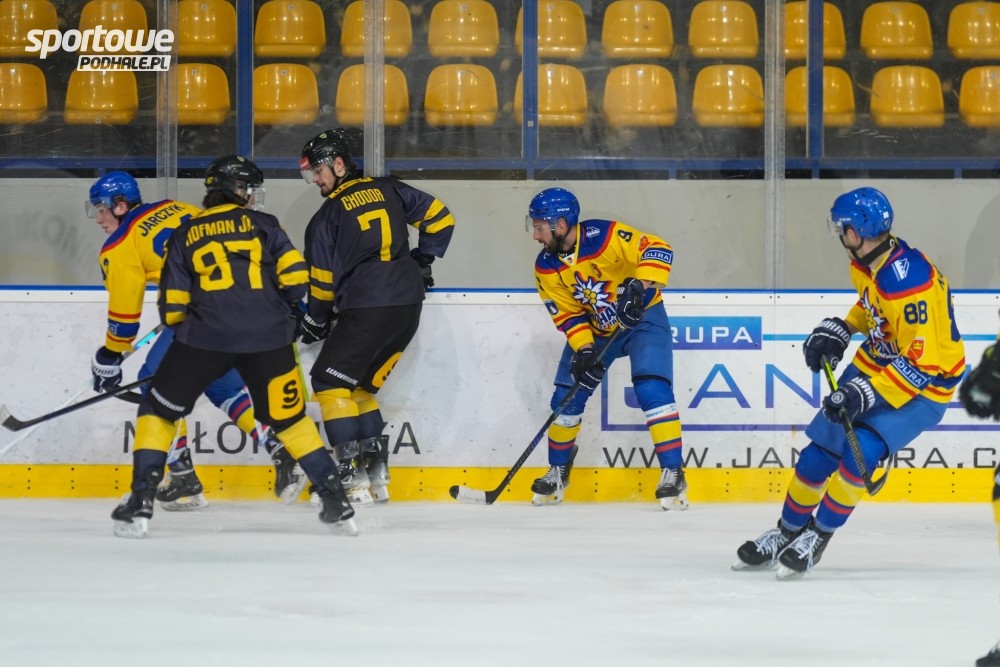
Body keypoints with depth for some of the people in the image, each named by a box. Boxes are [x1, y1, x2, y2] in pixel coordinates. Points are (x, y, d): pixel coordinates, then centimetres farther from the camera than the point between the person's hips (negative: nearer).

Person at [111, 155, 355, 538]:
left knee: (159, 410, 13)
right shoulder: (263, 225, 11)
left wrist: (185, 334, 29)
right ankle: (336, 501, 15)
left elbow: (172, 307, 10)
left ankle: (141, 503, 1)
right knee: (289, 418, 18)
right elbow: (295, 279, 2)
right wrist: (280, 309, 22)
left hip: (206, 336, -1)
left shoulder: (185, 234, 13)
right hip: (267, 338, 1)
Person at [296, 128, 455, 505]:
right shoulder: (388, 190, 10)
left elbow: (323, 280, -1)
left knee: (330, 382, 3)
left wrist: (316, 322, 15)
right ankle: (376, 475, 13)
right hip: (409, 308, 7)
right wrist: (422, 262, 23)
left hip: (366, 311, -7)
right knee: (361, 386, 19)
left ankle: (352, 476, -6)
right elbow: (439, 217, 12)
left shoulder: (328, 216, -4)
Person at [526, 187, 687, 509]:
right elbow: (567, 313, -4)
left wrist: (639, 286, -43)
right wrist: (584, 350, -19)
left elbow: (658, 249, -30)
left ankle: (673, 473, -18)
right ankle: (558, 472, 22)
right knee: (567, 397, 3)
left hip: (642, 318, -6)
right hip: (593, 329, 6)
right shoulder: (546, 268, -8)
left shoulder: (605, 237, -27)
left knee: (651, 389, -22)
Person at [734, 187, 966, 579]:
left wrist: (868, 393, -34)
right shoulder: (865, 263, -5)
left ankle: (818, 536, -6)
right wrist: (840, 330, 5)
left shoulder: (911, 282, -33)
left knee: (861, 452, -24)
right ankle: (787, 533, 24)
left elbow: (921, 362, -31)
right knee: (821, 449, 6)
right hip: (875, 363, 9)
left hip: (923, 383, -9)